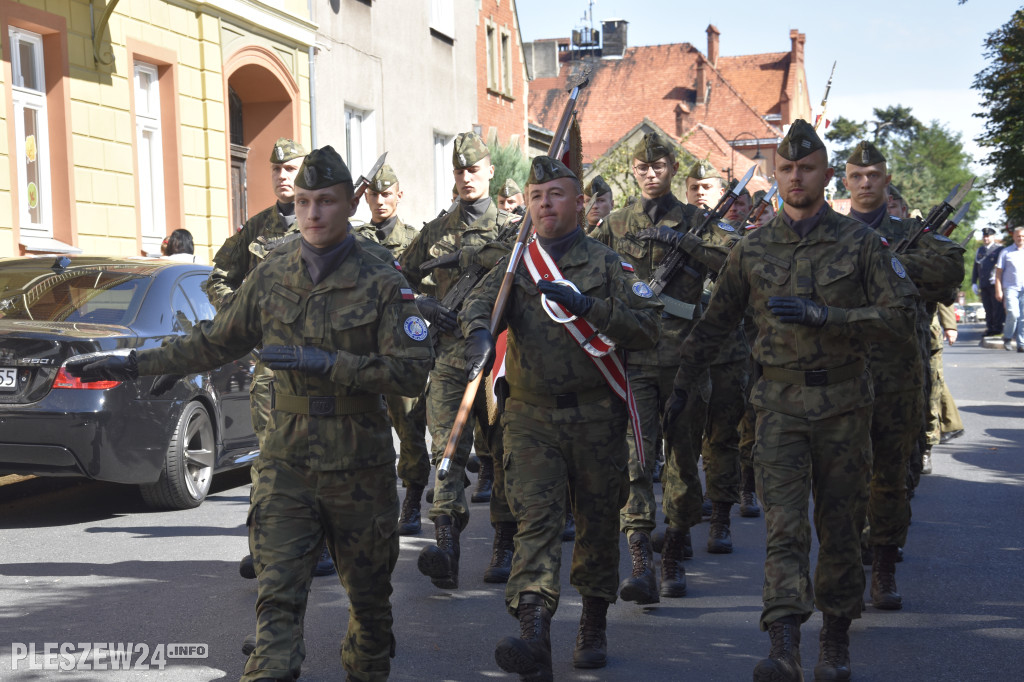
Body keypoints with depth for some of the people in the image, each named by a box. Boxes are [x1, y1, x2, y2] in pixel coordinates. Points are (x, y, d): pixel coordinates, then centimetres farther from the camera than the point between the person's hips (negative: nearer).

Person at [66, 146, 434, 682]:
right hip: (287, 463, 2)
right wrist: (133, 364, 12)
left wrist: (326, 364, -24)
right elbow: (216, 342, 15)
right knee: (278, 596, -8)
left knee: (368, 593, 14)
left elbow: (412, 372, -15)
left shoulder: (382, 285, -7)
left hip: (360, 469, -1)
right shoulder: (270, 279, 3)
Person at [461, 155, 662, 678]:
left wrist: (587, 305, -19)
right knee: (536, 519, -14)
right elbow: (478, 305, -11)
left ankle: (593, 629, 30)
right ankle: (534, 638, -26)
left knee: (598, 522, 11)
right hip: (531, 416, 0)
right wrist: (480, 335, -34)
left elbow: (647, 329, -6)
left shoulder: (607, 264, 4)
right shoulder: (514, 265, 8)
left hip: (597, 417, 0)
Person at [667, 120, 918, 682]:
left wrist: (823, 314, -18)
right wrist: (682, 386, 17)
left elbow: (901, 319, -8)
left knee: (840, 529, 8)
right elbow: (714, 324, 16)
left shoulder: (860, 243, 0)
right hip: (780, 404, 0)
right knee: (784, 527, -11)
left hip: (843, 405, 0)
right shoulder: (752, 250, 6)